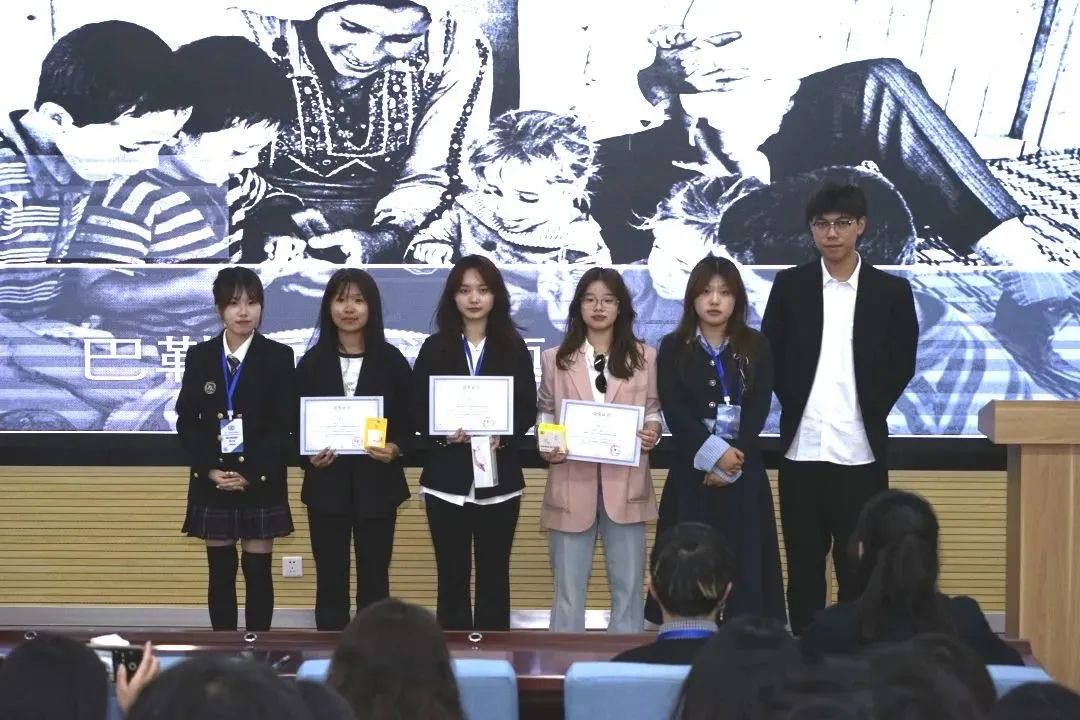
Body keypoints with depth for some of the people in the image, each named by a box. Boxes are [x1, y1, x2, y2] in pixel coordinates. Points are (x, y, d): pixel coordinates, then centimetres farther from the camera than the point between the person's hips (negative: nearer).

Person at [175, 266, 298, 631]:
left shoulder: (279, 357, -2)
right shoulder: (199, 356, 4)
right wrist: (210, 470, -10)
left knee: (258, 572, 2)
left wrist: (251, 474, -14)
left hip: (261, 483, -2)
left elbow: (285, 426, -6)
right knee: (220, 573, 6)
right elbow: (186, 422, 3)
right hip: (211, 483, 2)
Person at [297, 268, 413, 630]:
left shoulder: (391, 361, 2)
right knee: (330, 581, 5)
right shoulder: (312, 362, 3)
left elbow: (409, 420, 4)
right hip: (327, 485, 1)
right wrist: (308, 457, -14)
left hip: (377, 485, 0)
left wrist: (396, 448, -16)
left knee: (374, 580, 6)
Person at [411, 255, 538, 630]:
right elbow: (418, 409, 2)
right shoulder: (435, 348, 6)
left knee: (494, 575, 5)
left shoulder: (513, 347, 6)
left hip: (500, 478, 0)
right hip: (447, 477, 0)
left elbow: (527, 409, 2)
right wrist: (444, 433, -17)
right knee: (452, 575, 3)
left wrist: (502, 437, -17)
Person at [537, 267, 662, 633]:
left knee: (628, 585, 5)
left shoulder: (644, 356, 7)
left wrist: (653, 431, -11)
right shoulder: (555, 359, 6)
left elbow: (652, 408, 11)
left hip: (625, 485, 0)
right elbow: (545, 413, 9)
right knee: (568, 586, 5)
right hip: (572, 484, 0)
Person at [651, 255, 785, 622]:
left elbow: (758, 409, -2)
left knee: (743, 563, -1)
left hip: (744, 473, 1)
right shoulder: (673, 348, 3)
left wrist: (732, 459, -14)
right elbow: (675, 412, -6)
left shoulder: (756, 347, 5)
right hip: (691, 471, 0)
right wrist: (714, 453, -17)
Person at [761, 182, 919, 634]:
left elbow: (902, 365, 7)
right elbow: (769, 357, 9)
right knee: (804, 564, 7)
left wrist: (871, 411, 1)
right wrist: (795, 405, 3)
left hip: (862, 450, -1)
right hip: (802, 449, 1)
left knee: (858, 567, 4)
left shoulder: (891, 291, 2)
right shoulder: (790, 285, 4)